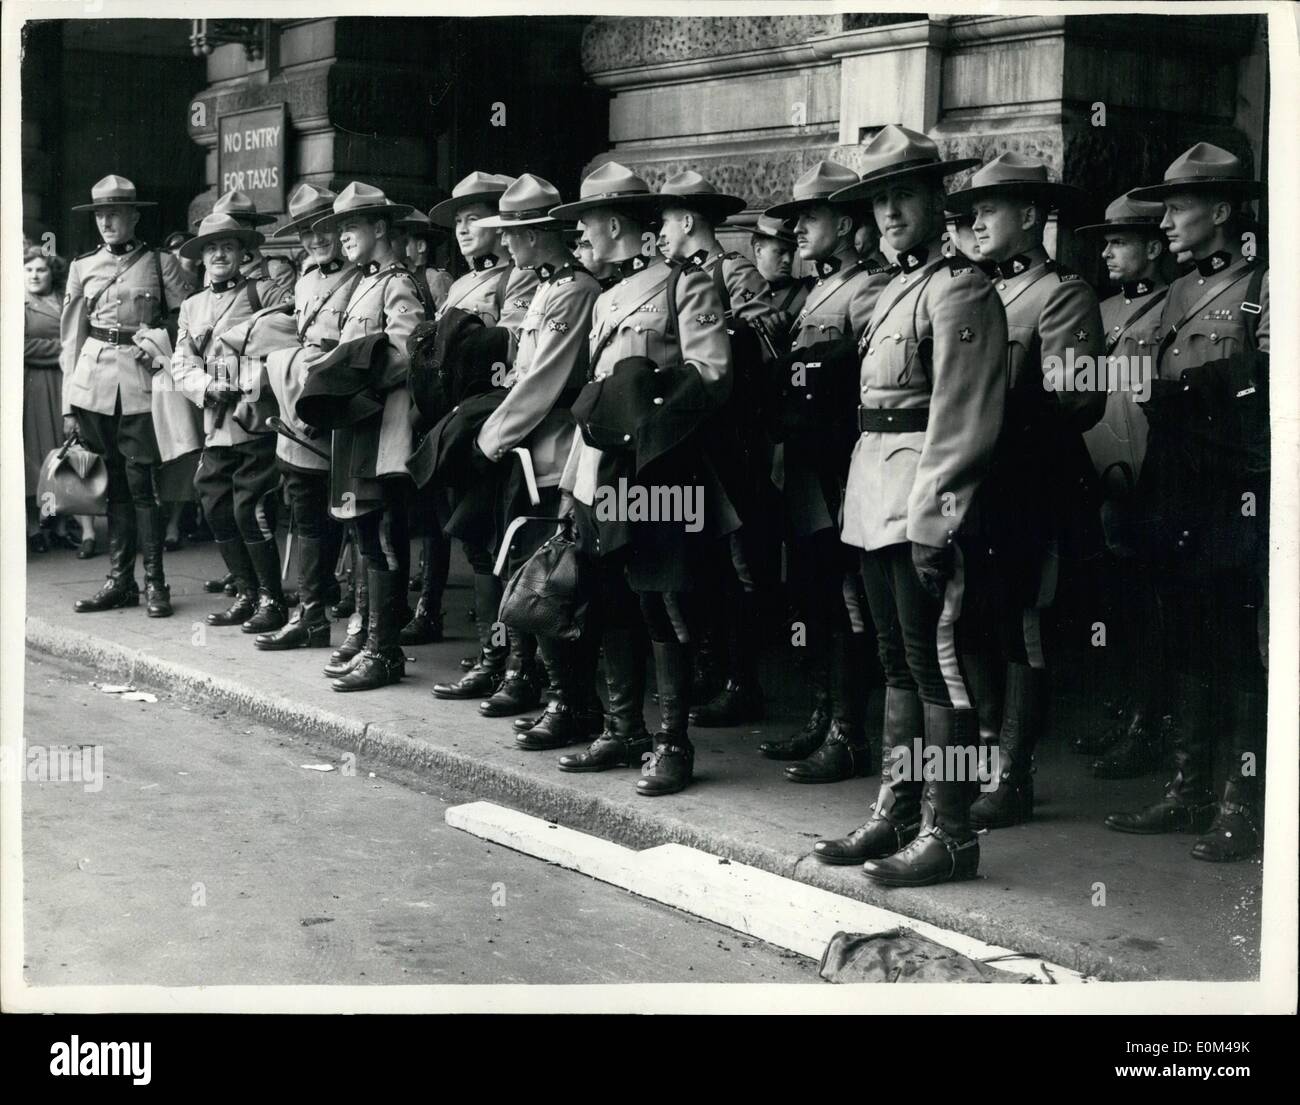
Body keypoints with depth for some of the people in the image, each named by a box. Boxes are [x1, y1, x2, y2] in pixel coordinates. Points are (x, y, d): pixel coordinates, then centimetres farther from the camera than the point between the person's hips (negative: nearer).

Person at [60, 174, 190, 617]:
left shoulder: (161, 263, 4)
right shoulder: (82, 268, 11)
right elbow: (71, 336, 11)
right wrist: (68, 406, 6)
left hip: (141, 384, -3)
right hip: (93, 383, 3)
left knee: (141, 483, -5)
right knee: (113, 484, 7)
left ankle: (154, 583, 2)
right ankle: (120, 581, 13)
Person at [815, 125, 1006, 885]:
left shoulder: (959, 290, -10)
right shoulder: (898, 289, 17)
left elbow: (960, 418, -17)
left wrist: (932, 521, -21)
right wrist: (875, 502, 10)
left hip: (922, 504, -9)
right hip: (878, 500, 9)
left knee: (936, 665, -4)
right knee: (900, 663, 15)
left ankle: (949, 833, 3)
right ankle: (899, 814, 24)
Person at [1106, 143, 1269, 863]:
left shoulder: (1265, 292, -4)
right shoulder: (1178, 296, 17)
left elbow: (1261, 393, -15)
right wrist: (1147, 498, 12)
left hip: (1237, 503, -7)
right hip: (1175, 504, 7)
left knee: (1242, 655, -2)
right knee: (1187, 649, 12)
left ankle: (1244, 805, 4)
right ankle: (1191, 791, 20)